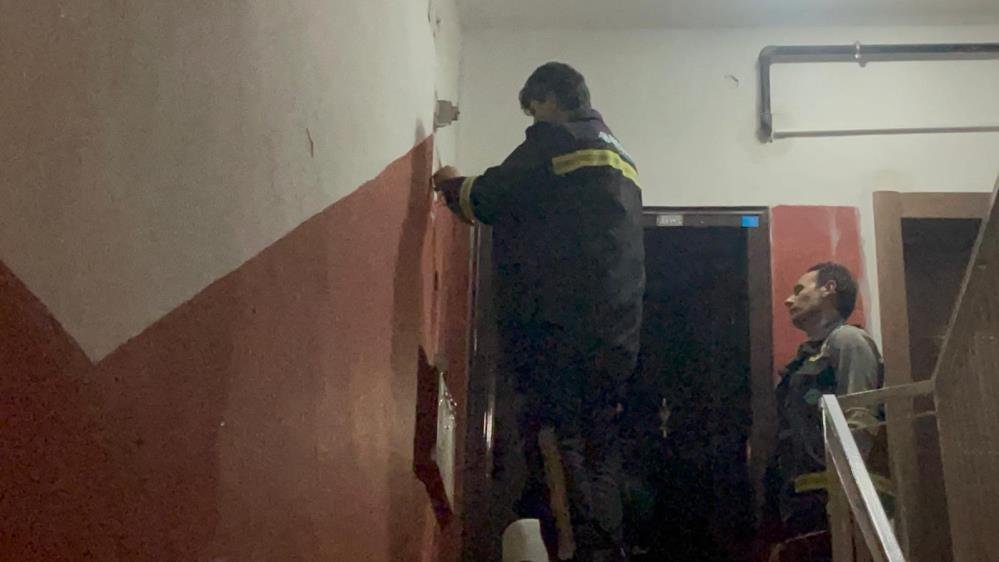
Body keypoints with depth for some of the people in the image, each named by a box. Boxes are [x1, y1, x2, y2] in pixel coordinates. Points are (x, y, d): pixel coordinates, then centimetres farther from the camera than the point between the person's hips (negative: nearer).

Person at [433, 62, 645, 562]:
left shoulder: (554, 140, 0)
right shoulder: (618, 154, 26)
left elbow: (489, 200, -1)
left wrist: (452, 185, 20)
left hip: (560, 326, -9)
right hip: (616, 332, 9)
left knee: (552, 442, -8)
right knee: (598, 447, 10)